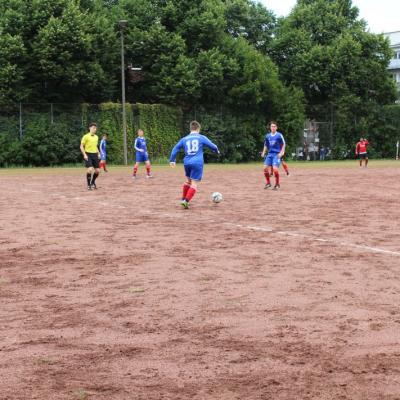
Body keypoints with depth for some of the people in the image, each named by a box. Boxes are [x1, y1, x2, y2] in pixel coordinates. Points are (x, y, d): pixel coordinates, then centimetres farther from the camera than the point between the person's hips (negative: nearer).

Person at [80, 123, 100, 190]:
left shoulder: (96, 137, 14)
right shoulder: (86, 136, -6)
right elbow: (81, 146, -5)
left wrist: (98, 153, 13)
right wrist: (84, 155, -15)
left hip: (95, 155, 6)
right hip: (88, 155, -6)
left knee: (97, 170, 4)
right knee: (90, 169, -19)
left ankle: (93, 182, 27)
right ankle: (89, 185, -5)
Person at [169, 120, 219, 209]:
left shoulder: (184, 139, 11)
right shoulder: (202, 138, 3)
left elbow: (175, 148, 10)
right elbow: (213, 146, 8)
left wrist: (172, 160, 15)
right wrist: (217, 151, 30)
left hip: (187, 163, 4)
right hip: (197, 163, -4)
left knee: (188, 181, 25)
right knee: (194, 184, -4)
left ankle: (183, 199, 29)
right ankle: (186, 201, -18)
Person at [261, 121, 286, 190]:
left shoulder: (279, 135, -6)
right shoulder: (268, 136, 8)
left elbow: (283, 145, -1)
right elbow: (266, 145, 19)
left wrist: (281, 152, -11)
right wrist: (263, 152, 7)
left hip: (277, 154, -5)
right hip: (270, 154, 5)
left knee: (275, 168, -18)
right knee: (265, 168, -5)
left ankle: (277, 184, 0)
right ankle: (268, 183, 14)